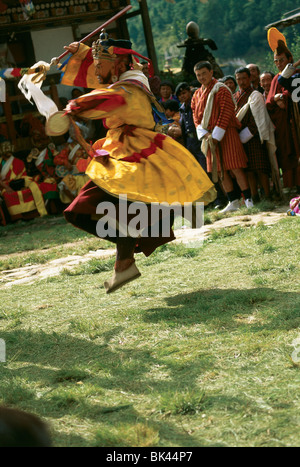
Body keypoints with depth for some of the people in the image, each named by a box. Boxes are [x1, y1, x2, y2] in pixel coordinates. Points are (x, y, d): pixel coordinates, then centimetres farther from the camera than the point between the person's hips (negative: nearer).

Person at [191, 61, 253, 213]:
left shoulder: (221, 89, -6)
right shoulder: (197, 95, 14)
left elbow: (226, 112, -13)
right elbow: (196, 117, 11)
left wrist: (217, 135, -16)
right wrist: (205, 134, -5)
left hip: (226, 133, -6)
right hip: (210, 137, 6)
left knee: (235, 168, -10)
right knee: (220, 171, 6)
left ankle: (249, 200, -5)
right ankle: (233, 202, 13)